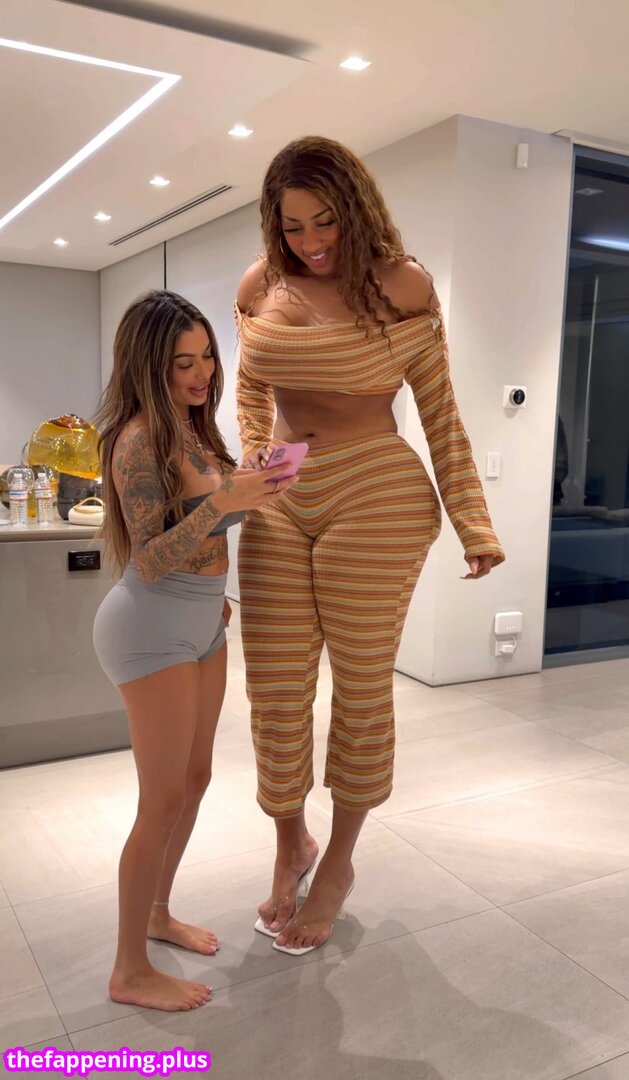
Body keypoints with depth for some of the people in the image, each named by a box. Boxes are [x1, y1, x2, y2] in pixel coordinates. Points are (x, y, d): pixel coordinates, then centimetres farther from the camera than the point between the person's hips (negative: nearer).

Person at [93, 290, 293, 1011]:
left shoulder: (192, 427, 7)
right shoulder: (139, 438, -18)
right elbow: (149, 561, -23)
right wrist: (224, 501, -32)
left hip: (202, 622, 8)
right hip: (153, 627, -8)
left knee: (194, 779, 17)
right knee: (163, 800, -1)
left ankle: (156, 913, 38)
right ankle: (130, 972, 17)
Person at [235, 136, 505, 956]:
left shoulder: (402, 287, -4)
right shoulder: (261, 288, 5)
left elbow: (440, 413, 0)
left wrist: (474, 523, -3)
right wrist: (250, 464, 7)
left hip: (376, 502, -3)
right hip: (279, 508, 4)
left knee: (362, 687, 8)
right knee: (276, 695, 5)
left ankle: (338, 862, 30)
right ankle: (290, 846, 32)